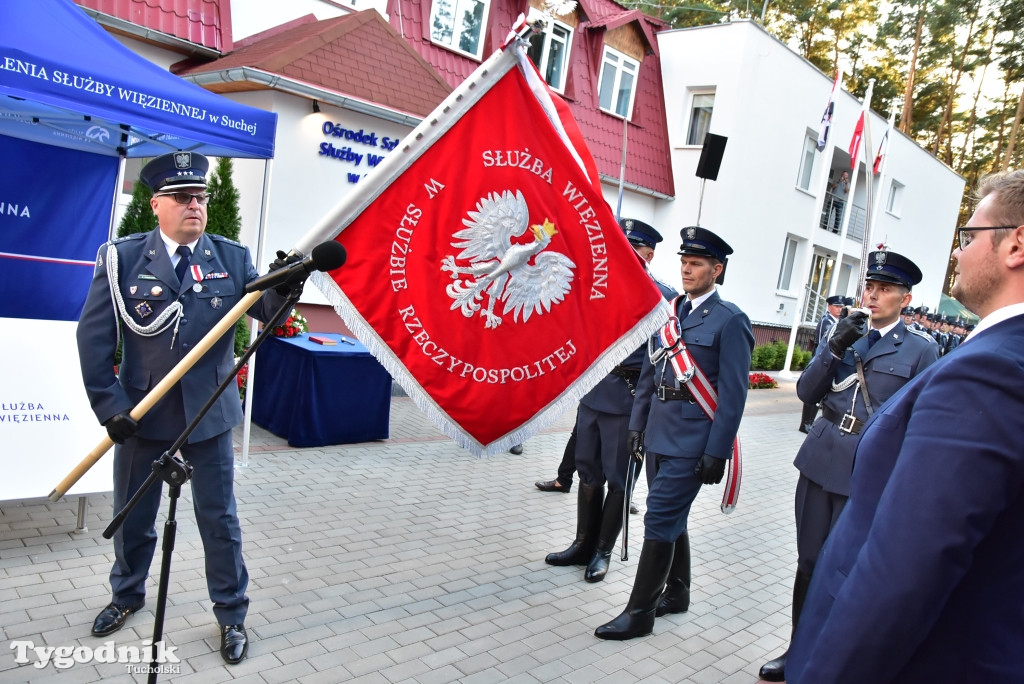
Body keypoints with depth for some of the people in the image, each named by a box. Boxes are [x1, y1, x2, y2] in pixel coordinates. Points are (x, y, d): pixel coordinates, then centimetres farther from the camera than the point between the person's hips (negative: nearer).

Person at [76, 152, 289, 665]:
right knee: (133, 516, 20)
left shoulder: (231, 258, -1)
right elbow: (94, 336, -5)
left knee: (219, 519, 8)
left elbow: (267, 312, -10)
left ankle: (231, 613, 27)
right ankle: (127, 596, 47)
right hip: (141, 414, 1)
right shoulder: (122, 258, -5)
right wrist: (110, 405, -11)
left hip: (209, 413, 0)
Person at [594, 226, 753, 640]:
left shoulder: (730, 321, -9)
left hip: (692, 441, -7)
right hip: (659, 434, 7)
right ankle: (676, 593, 37)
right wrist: (637, 423, 11)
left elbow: (733, 393, -12)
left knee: (660, 520, -3)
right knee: (672, 518, 19)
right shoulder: (669, 312, 10)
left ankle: (640, 612, 10)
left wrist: (717, 453, -14)